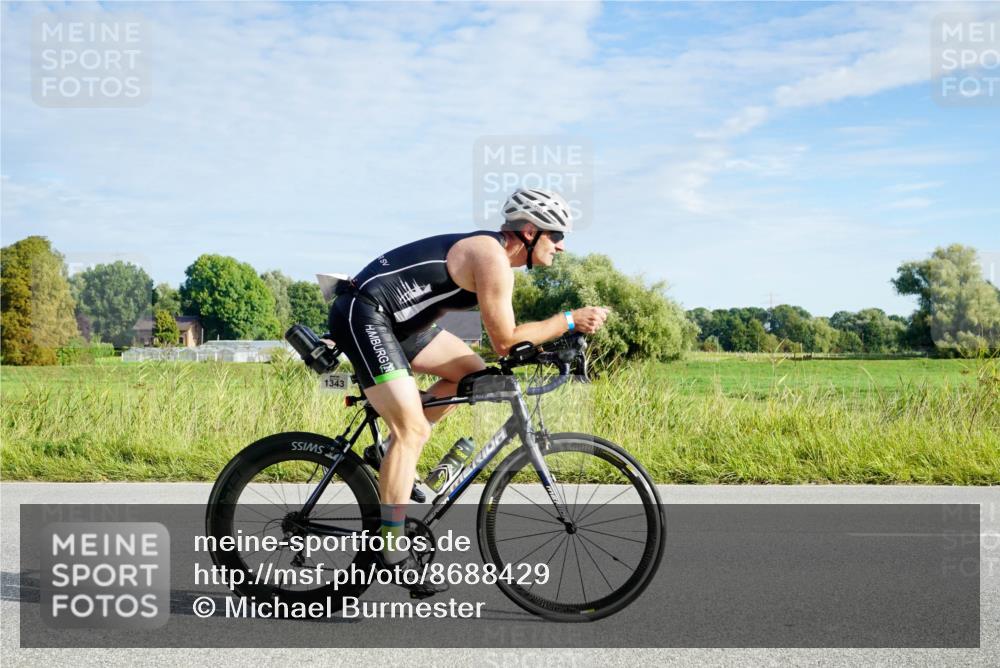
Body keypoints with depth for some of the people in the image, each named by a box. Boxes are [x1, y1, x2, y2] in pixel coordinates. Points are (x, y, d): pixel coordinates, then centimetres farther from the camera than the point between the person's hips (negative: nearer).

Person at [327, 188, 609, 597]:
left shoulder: (493, 254, 14)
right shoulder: (493, 259, -17)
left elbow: (504, 335, 18)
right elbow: (505, 342, -15)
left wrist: (557, 342, 7)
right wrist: (571, 320, -9)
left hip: (395, 317, 10)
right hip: (362, 313, -10)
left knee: (473, 373, 13)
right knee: (414, 429, -15)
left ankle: (395, 458, 14)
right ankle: (393, 553, -8)